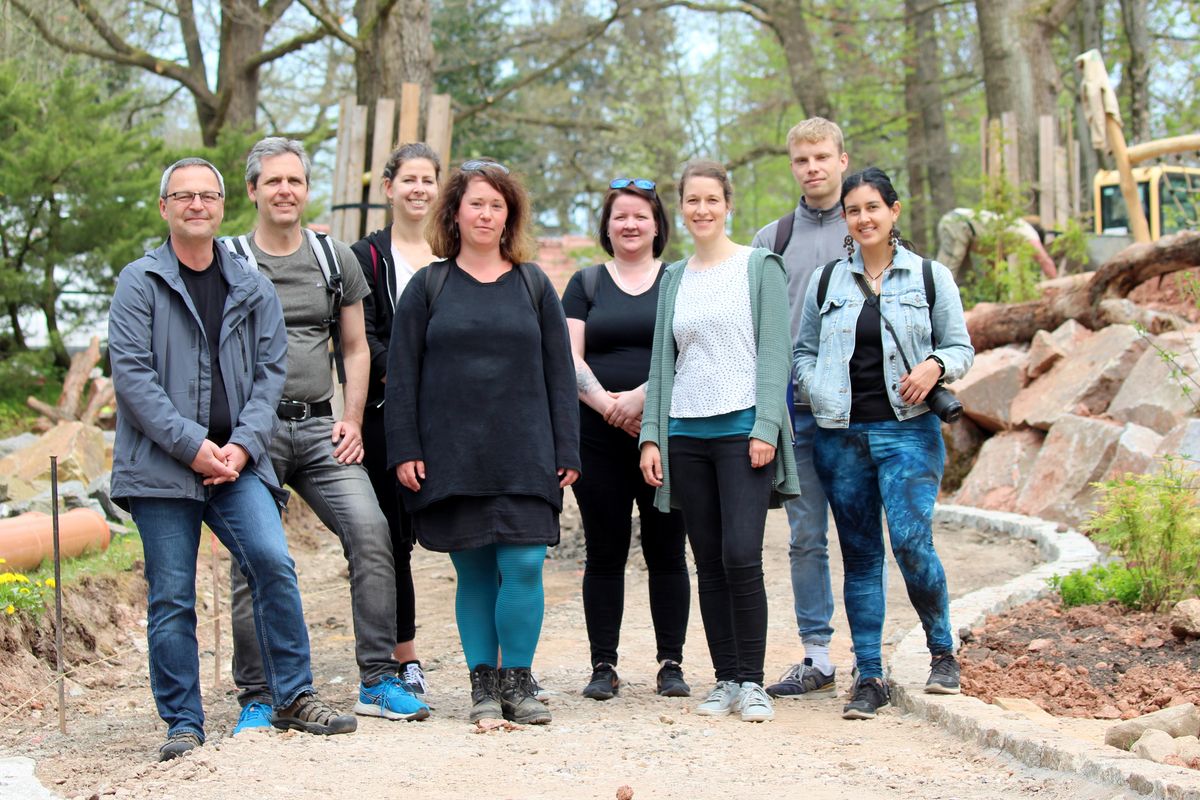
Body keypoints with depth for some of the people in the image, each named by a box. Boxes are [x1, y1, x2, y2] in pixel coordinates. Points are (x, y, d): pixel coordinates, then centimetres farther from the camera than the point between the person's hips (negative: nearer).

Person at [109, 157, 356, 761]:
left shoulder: (253, 289, 12)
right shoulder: (140, 282, 1)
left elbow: (270, 371, 9)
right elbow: (131, 374, -6)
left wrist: (243, 444, -7)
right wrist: (192, 445, -14)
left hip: (235, 461, 2)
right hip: (161, 464, -2)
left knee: (273, 562, -16)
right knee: (171, 597, 0)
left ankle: (293, 698, -4)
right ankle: (183, 723, 11)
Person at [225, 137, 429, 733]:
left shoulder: (335, 259, 13)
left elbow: (355, 349, 18)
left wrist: (352, 420, 5)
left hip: (320, 426, 2)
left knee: (370, 531, -13)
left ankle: (377, 680, -6)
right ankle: (256, 698, 8)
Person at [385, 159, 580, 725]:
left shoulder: (533, 284, 10)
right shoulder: (428, 286, 7)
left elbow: (559, 372, 9)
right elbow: (401, 374, 5)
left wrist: (566, 450, 3)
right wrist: (404, 450, -3)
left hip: (524, 455, 0)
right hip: (451, 456, 0)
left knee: (524, 567, -8)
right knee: (473, 571, 3)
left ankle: (517, 680, 5)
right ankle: (483, 682, 14)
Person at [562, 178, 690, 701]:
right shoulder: (586, 283, 12)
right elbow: (570, 358, 3)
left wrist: (644, 396, -16)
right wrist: (605, 402, -14)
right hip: (599, 437, 1)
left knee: (667, 550, 1)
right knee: (604, 552, 3)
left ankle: (671, 663, 8)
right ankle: (603, 666, 9)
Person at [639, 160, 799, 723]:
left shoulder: (759, 267, 2)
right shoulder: (674, 279, 15)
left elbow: (773, 353, -3)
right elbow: (662, 360, 15)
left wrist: (764, 429, -12)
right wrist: (652, 436, 7)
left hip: (742, 428, -4)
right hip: (686, 433, 5)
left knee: (741, 556, -13)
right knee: (709, 562, 5)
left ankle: (751, 681, -3)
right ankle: (725, 679, 12)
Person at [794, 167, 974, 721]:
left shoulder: (930, 277, 7)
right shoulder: (826, 281, 11)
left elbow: (960, 347, 8)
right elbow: (803, 351, 15)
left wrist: (934, 367, -13)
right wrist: (819, 394, -4)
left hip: (907, 431, -2)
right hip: (841, 436, 3)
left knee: (911, 541, -16)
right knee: (860, 555, 4)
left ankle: (943, 651, 7)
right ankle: (869, 677, 10)